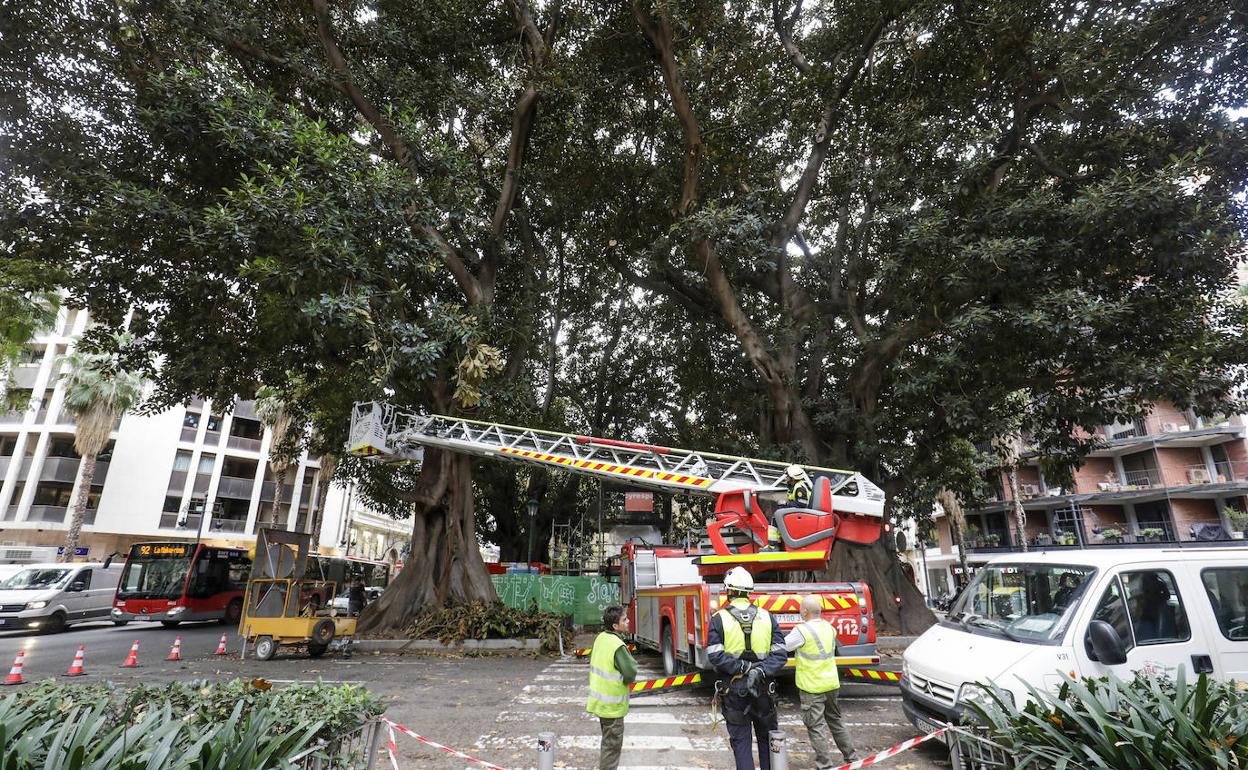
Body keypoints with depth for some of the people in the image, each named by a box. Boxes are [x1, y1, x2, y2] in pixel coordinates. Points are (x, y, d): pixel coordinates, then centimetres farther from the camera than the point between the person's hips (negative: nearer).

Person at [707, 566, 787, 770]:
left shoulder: (719, 619, -7)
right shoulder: (767, 617, 1)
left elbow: (715, 655, -16)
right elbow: (780, 654, -6)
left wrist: (744, 667, -15)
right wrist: (760, 671, -16)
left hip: (734, 690, -2)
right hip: (763, 689, 2)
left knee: (740, 740, 9)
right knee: (767, 737, 19)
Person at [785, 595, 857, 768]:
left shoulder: (802, 631, -19)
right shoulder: (828, 627, 3)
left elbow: (783, 647, -13)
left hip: (812, 687, -7)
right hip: (832, 684, 7)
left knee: (816, 726, 2)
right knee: (835, 720, 23)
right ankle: (850, 756, 33)